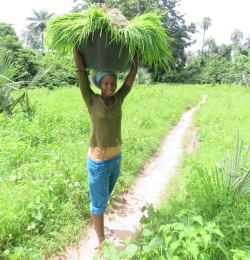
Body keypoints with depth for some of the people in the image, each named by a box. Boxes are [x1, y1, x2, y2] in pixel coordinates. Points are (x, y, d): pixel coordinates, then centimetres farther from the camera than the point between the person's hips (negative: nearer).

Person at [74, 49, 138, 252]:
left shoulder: (118, 98, -1)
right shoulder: (91, 100, -12)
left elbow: (134, 70, 0)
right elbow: (80, 69, -14)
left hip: (116, 157, 5)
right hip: (98, 160, -5)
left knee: (105, 197, 25)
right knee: (99, 202, 11)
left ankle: (99, 226, 49)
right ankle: (101, 242, 30)